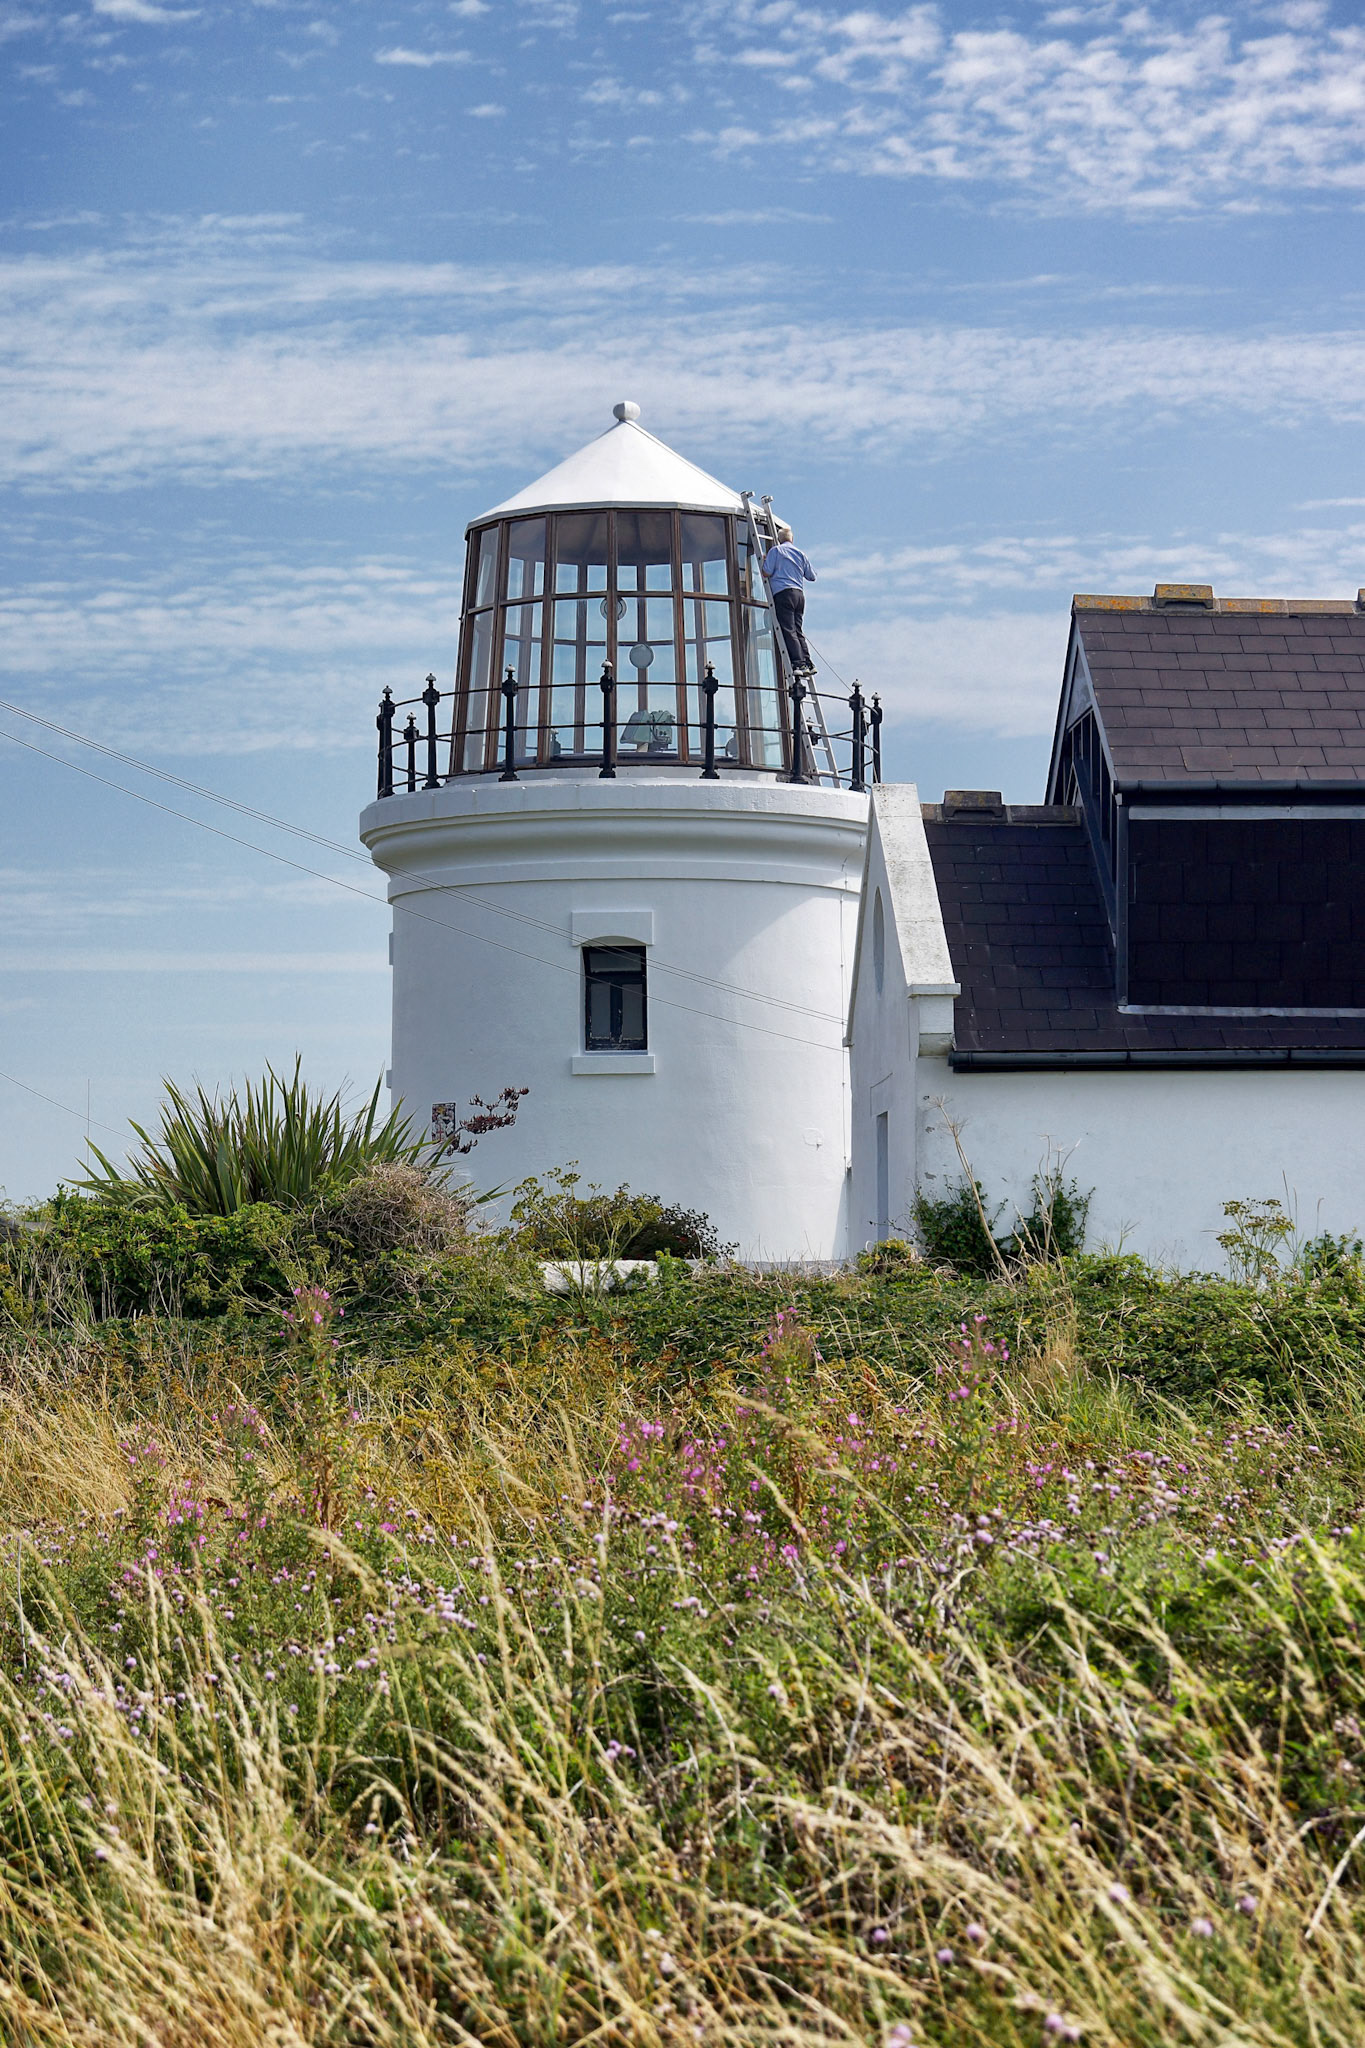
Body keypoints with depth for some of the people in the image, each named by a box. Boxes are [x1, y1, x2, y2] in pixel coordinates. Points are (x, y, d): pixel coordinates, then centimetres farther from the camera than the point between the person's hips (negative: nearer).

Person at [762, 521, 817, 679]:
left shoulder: (776, 550, 3)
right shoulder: (799, 553, 18)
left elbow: (767, 573, -5)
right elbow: (812, 577, 21)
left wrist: (764, 561, 15)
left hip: (783, 593, -6)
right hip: (799, 594, 6)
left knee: (788, 631, -9)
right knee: (797, 630, 11)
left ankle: (798, 664, -20)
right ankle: (808, 663, 2)